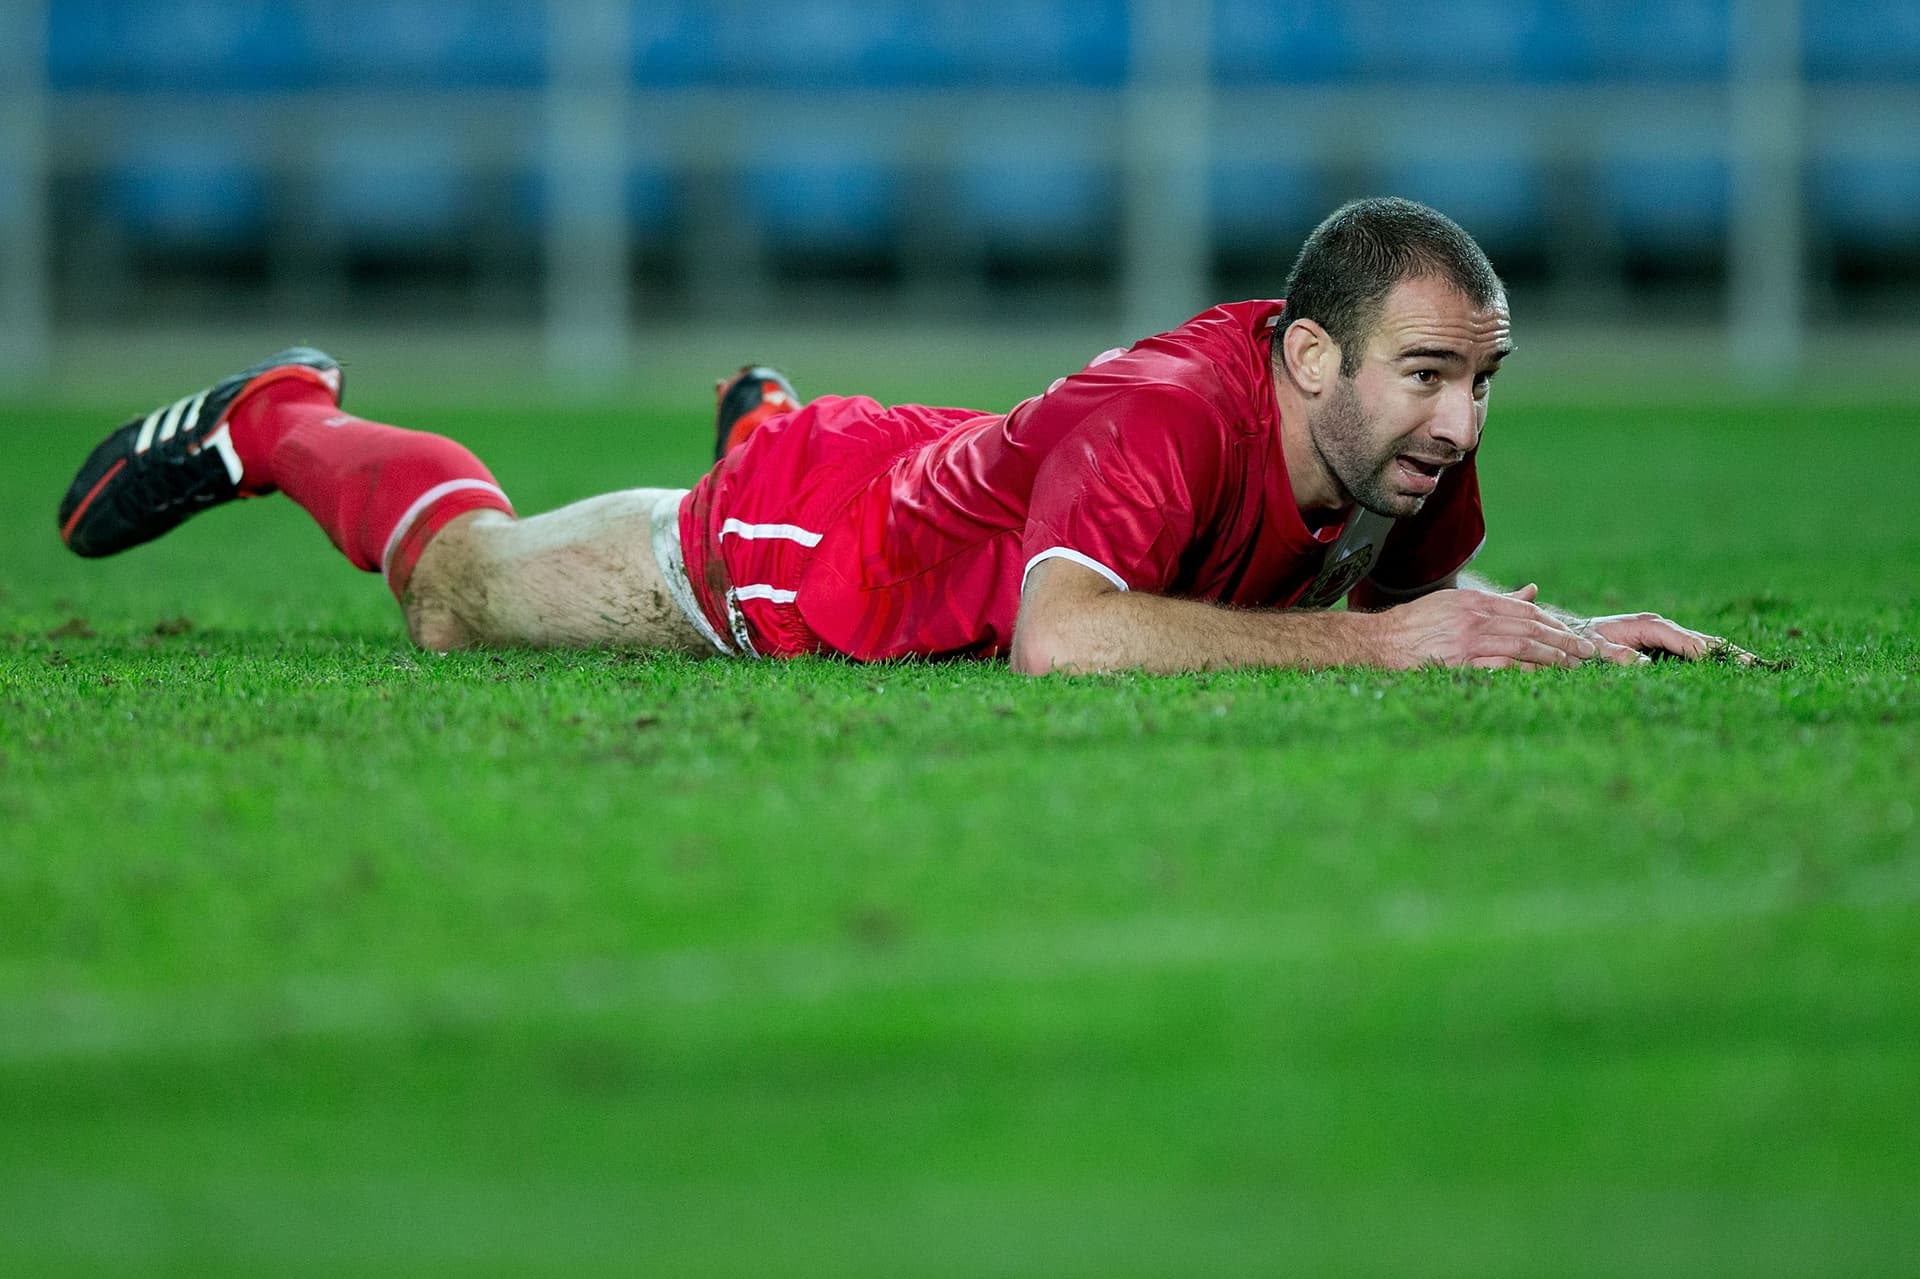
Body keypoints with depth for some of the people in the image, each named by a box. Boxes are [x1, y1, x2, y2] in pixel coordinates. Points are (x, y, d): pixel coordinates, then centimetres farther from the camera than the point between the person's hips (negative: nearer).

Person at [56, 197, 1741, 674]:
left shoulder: (1404, 440, -23)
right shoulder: (1170, 412, -45)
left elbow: (1416, 593, -1)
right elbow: (1060, 641, -60)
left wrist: (1560, 634, -23)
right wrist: (1375, 641, -55)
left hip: (961, 467, 6)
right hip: (808, 546, -6)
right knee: (462, 594, 20)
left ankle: (773, 416, 61)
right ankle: (281, 427, 46)